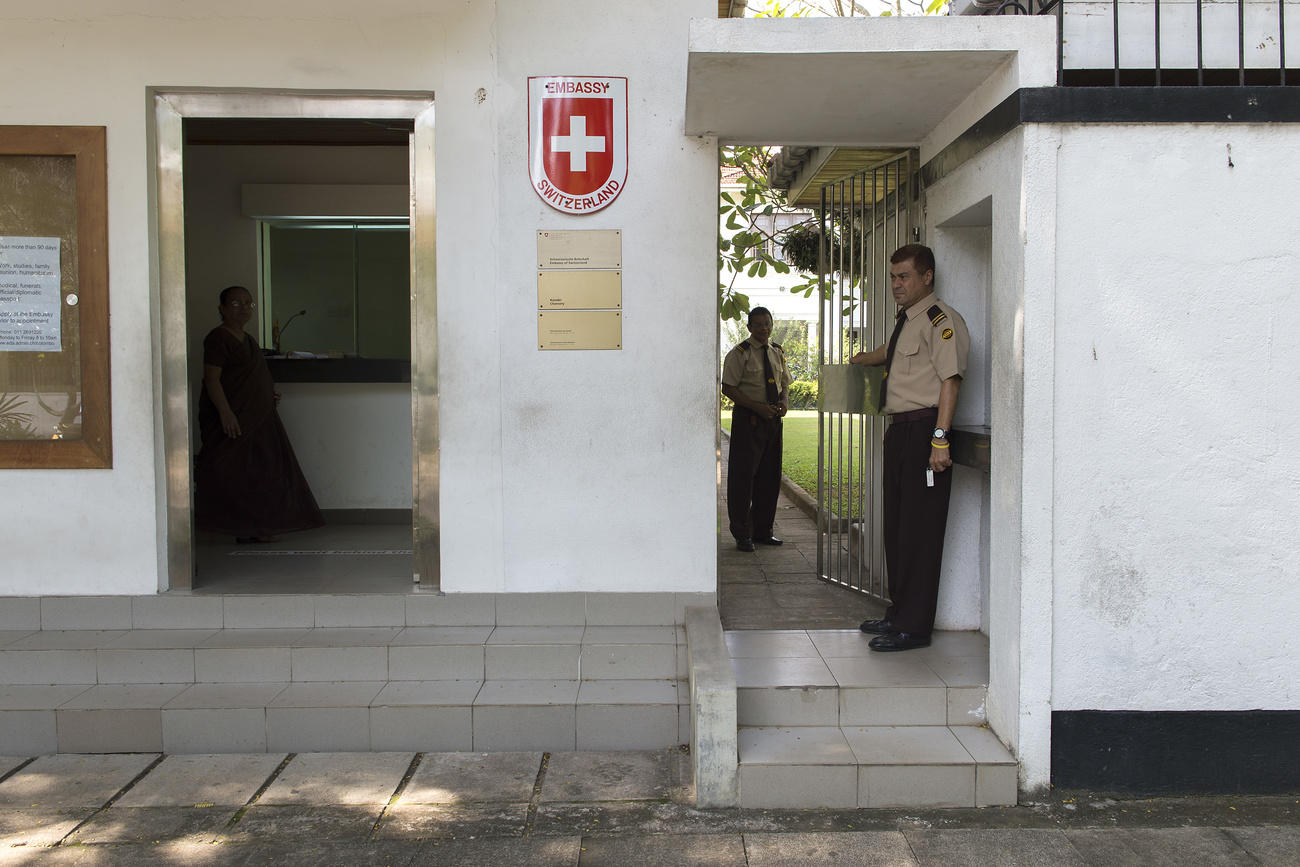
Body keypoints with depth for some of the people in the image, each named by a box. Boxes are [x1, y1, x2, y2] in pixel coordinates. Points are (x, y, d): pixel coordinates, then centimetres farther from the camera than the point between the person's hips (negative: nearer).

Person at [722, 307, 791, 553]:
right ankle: (742, 534, 6)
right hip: (748, 419, -6)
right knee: (743, 476, -3)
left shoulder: (777, 352, 13)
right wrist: (758, 407, -19)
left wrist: (784, 402, -3)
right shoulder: (739, 353, -7)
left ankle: (762, 530, 21)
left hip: (773, 419, 6)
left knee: (770, 477, 10)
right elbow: (728, 388, -11)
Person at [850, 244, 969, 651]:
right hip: (900, 432, 10)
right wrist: (861, 359, 62)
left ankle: (913, 627, -1)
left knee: (919, 531, -6)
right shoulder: (906, 321, 19)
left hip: (924, 432, -10)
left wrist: (939, 437, -26)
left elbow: (950, 380, -18)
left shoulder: (941, 319, -9)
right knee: (896, 526, 15)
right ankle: (899, 613, 25)